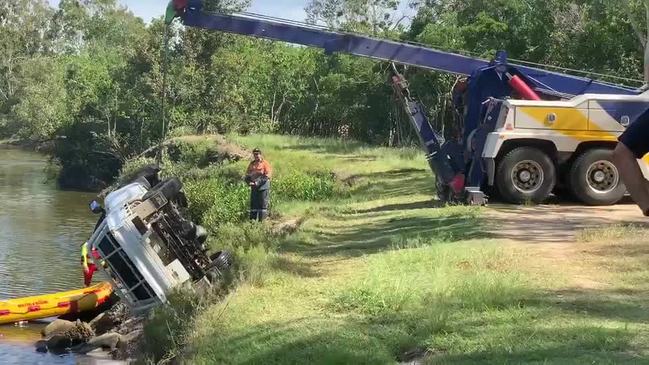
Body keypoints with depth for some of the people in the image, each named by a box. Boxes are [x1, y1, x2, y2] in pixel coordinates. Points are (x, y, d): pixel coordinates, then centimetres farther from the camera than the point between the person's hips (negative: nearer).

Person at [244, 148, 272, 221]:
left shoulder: (265, 163, -2)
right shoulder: (251, 164, 14)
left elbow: (267, 176, -11)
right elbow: (247, 175, 17)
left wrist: (258, 182, -19)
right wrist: (249, 182, -3)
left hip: (263, 187, -6)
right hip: (254, 188, 6)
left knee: (263, 205, -6)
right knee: (253, 205, 7)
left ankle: (262, 220, -5)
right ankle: (252, 220, 11)